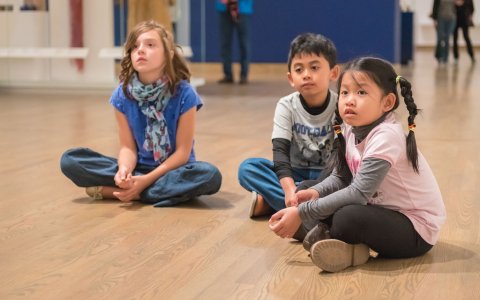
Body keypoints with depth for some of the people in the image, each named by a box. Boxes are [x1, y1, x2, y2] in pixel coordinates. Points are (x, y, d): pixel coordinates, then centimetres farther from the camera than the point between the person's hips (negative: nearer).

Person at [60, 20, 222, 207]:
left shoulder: (184, 94, -17)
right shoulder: (122, 94, -9)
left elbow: (182, 152, -14)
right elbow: (128, 147, -5)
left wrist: (147, 180, -24)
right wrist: (124, 170, -28)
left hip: (173, 169, -1)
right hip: (139, 169, 1)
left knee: (210, 175, -37)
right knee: (70, 160, -13)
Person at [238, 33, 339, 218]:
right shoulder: (286, 106, -9)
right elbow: (280, 151, -20)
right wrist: (290, 189, -39)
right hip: (294, 174, 1)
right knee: (247, 168, -20)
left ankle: (270, 203, -30)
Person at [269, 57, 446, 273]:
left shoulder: (385, 137, -26)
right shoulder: (351, 130, -1)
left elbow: (359, 193, -31)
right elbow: (340, 178, 6)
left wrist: (302, 214, -29)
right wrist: (316, 192, -17)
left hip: (417, 229, -8)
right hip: (383, 210, 8)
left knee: (348, 216, -35)